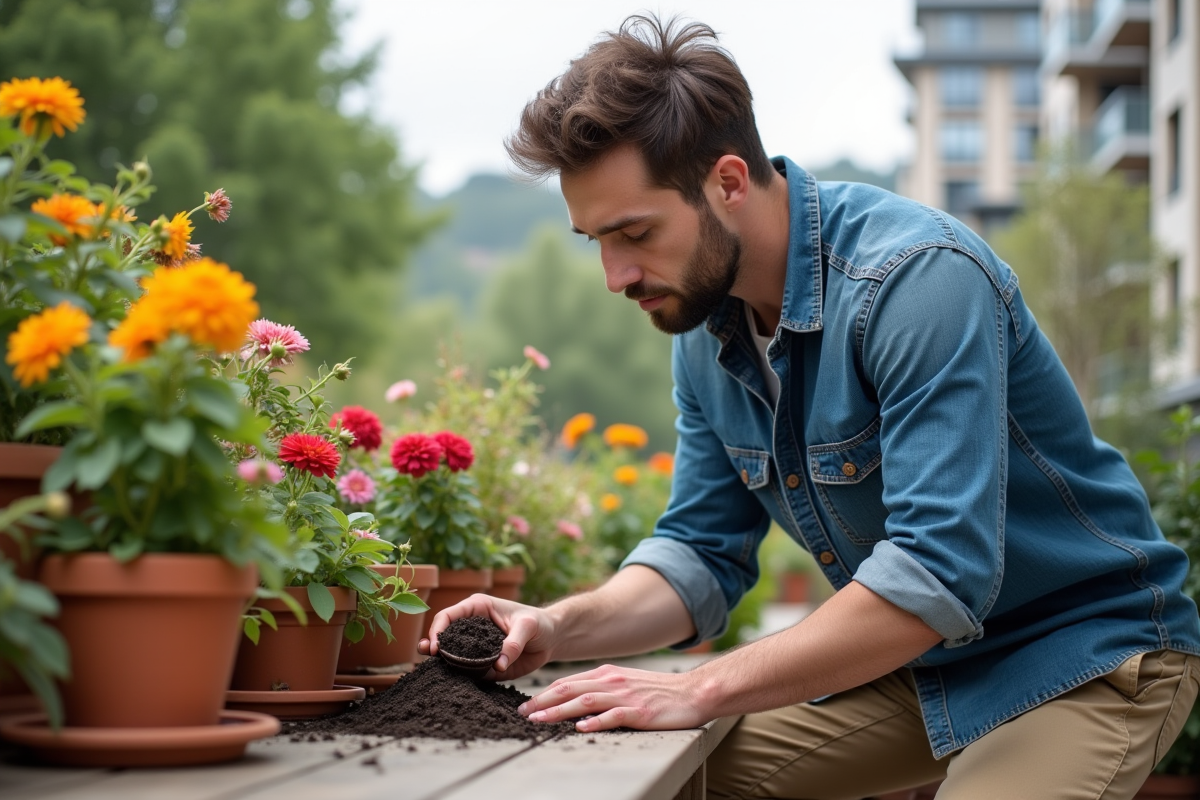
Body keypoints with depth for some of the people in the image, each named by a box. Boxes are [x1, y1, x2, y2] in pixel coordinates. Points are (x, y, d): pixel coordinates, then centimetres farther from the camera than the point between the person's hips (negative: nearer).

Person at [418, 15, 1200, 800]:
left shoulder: (919, 279, -28)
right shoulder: (705, 330, -2)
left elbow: (939, 573, -34)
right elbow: (702, 554, 4)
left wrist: (705, 689, -32)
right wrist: (557, 628, -15)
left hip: (1088, 651, -7)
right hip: (913, 659, 7)